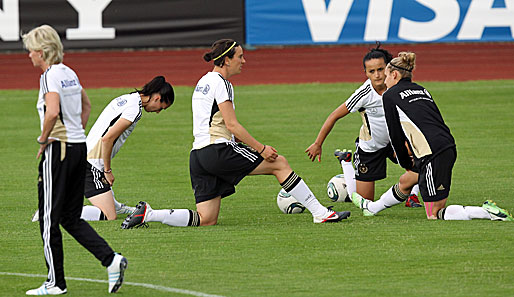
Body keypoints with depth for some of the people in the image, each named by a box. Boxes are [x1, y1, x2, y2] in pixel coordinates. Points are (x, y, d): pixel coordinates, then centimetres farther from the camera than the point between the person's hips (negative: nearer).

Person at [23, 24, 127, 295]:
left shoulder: (49, 76, -14)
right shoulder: (69, 74, 14)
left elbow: (53, 111, -29)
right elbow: (86, 106, 29)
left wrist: (43, 140, -14)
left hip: (58, 150, -9)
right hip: (79, 147, 9)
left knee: (49, 218, 1)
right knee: (71, 217, 13)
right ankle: (111, 260, -3)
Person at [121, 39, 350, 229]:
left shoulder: (204, 82, 21)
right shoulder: (220, 83, -8)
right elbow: (232, 125, -14)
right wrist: (261, 149, -10)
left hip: (198, 155, 9)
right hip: (217, 150, -9)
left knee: (206, 219, 4)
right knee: (279, 163, -2)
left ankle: (148, 213, -4)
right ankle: (320, 212, -2)